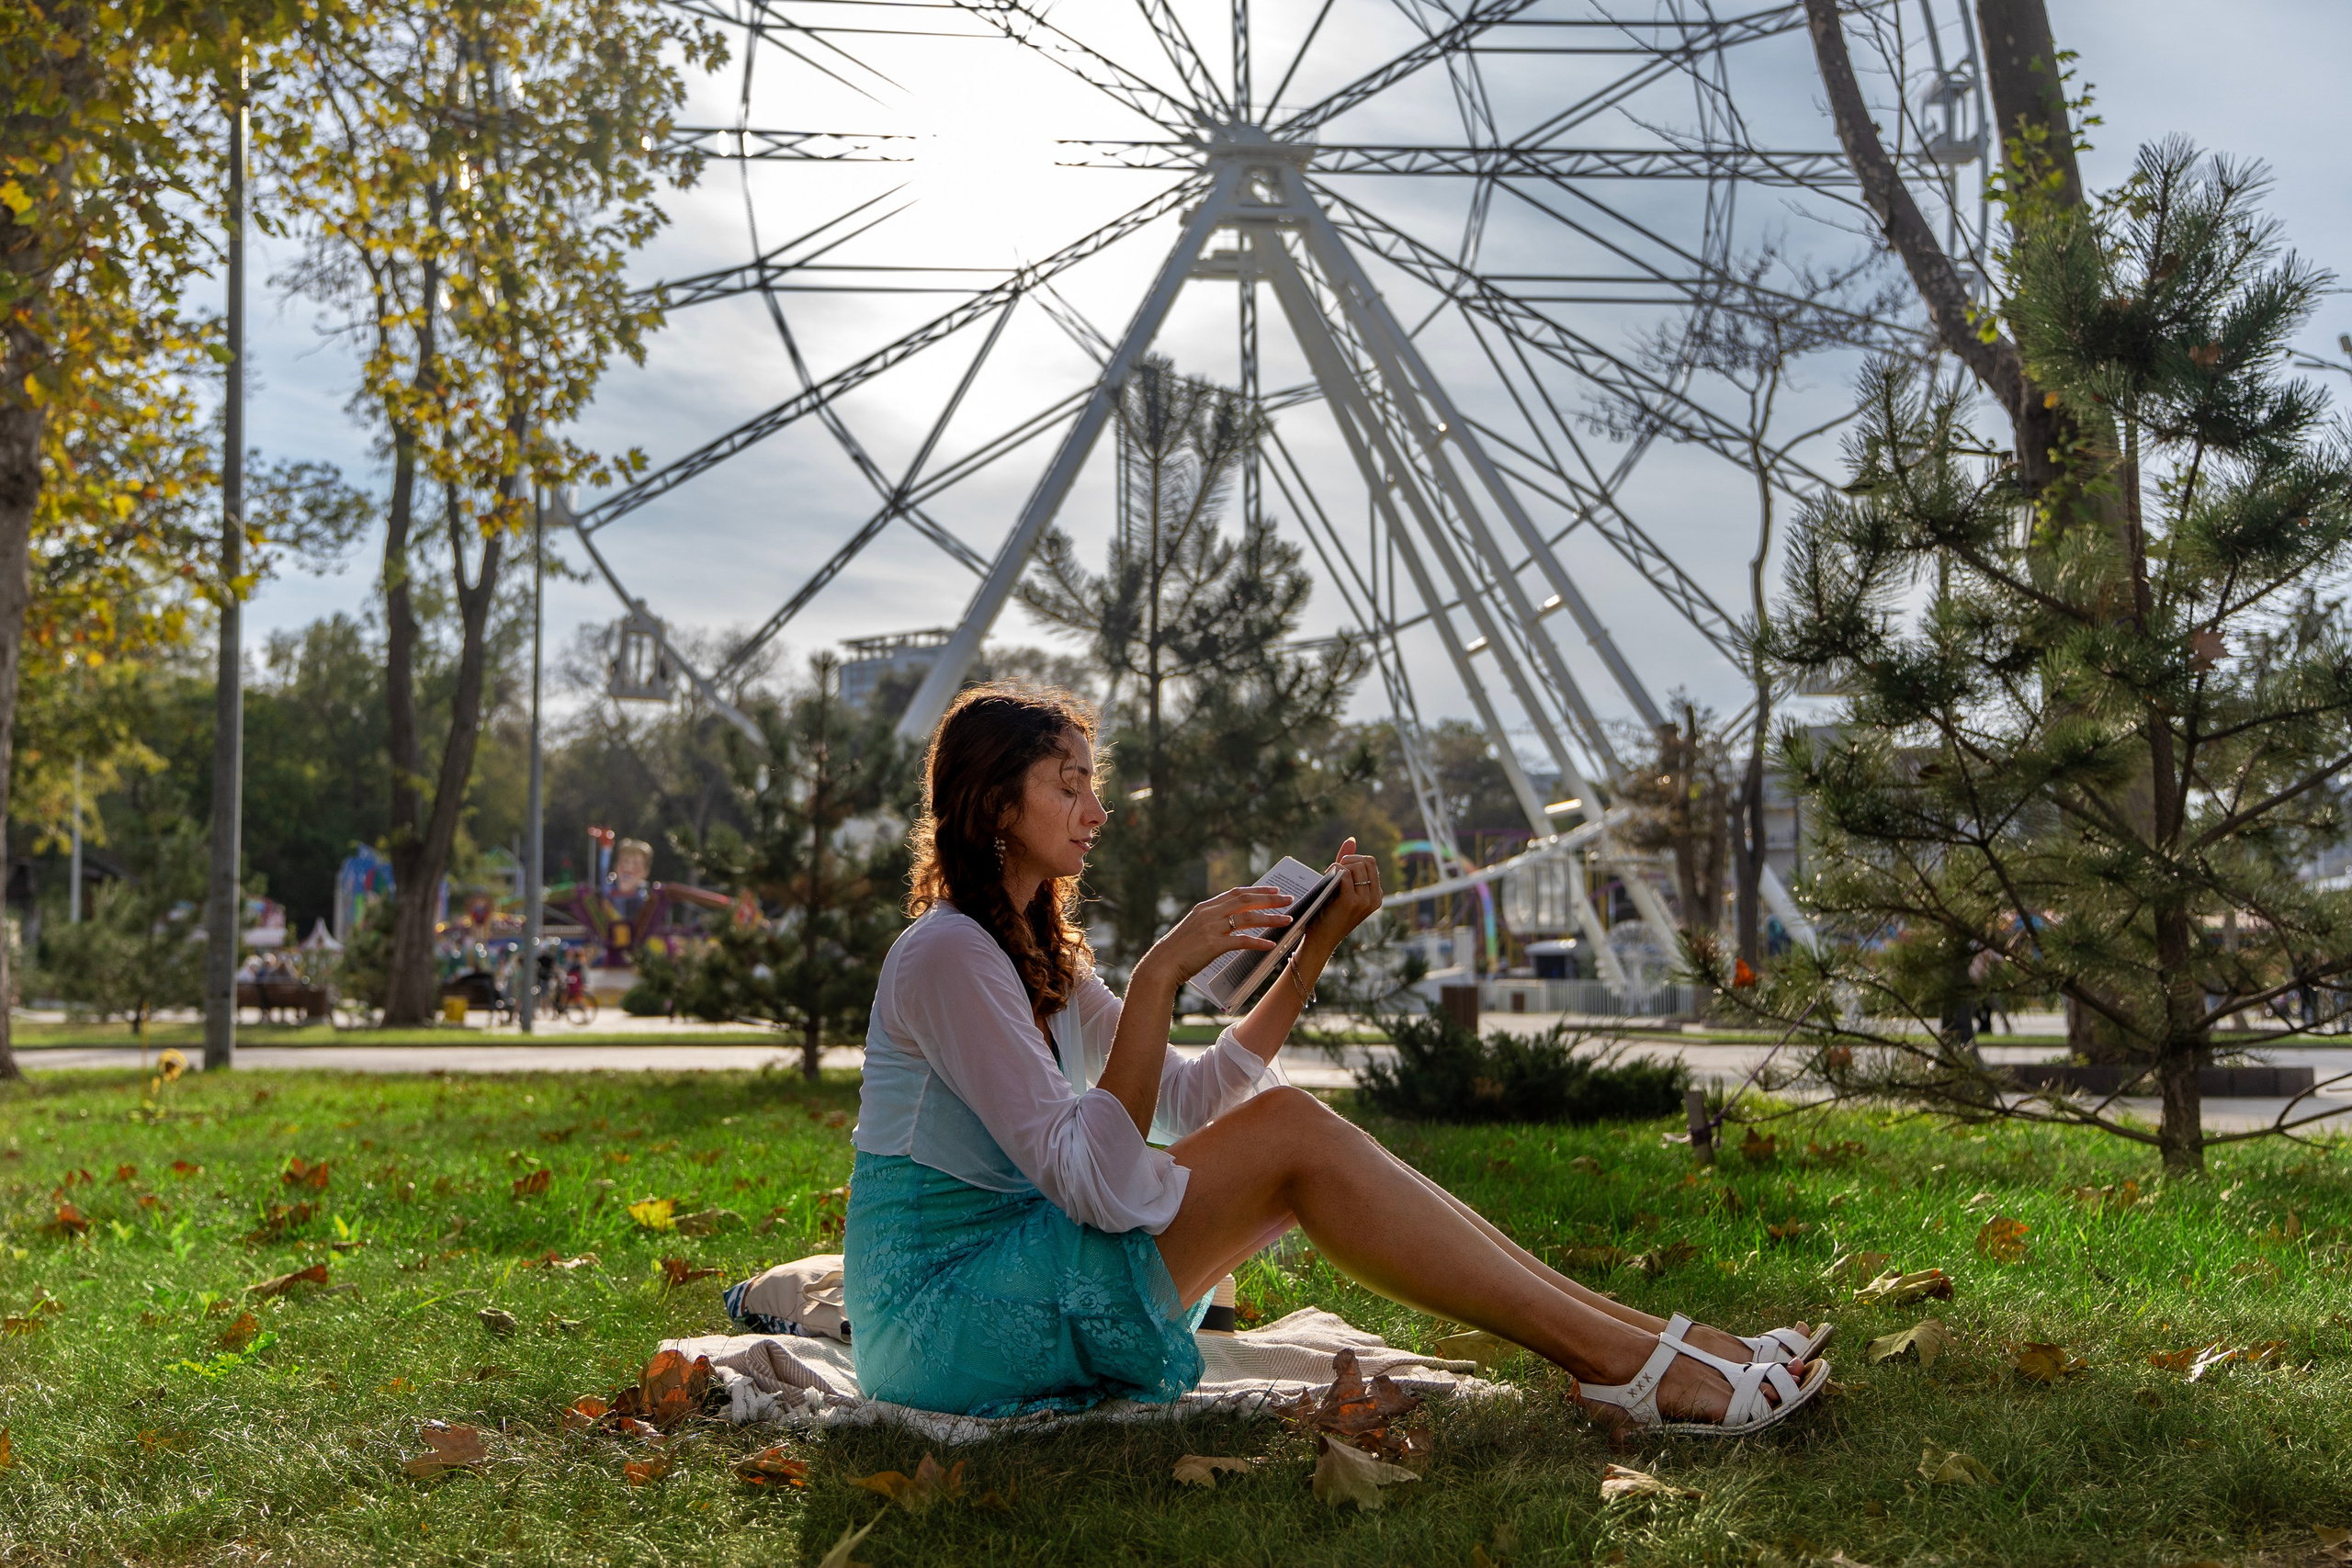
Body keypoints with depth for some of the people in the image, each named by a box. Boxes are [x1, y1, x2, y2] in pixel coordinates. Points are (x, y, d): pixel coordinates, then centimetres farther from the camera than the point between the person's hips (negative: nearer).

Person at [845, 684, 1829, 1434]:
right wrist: (1160, 977, -26)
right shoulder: (948, 953, -16)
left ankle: (1636, 1336, -6)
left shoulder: (1035, 951, 15)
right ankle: (1622, 1364, -17)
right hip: (943, 1313, -9)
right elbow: (1090, 1182, -24)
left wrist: (1316, 948, 7)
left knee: (1279, 1134, -3)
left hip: (1010, 1269, 9)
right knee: (1289, 1134, -19)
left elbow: (1192, 1105, 13)